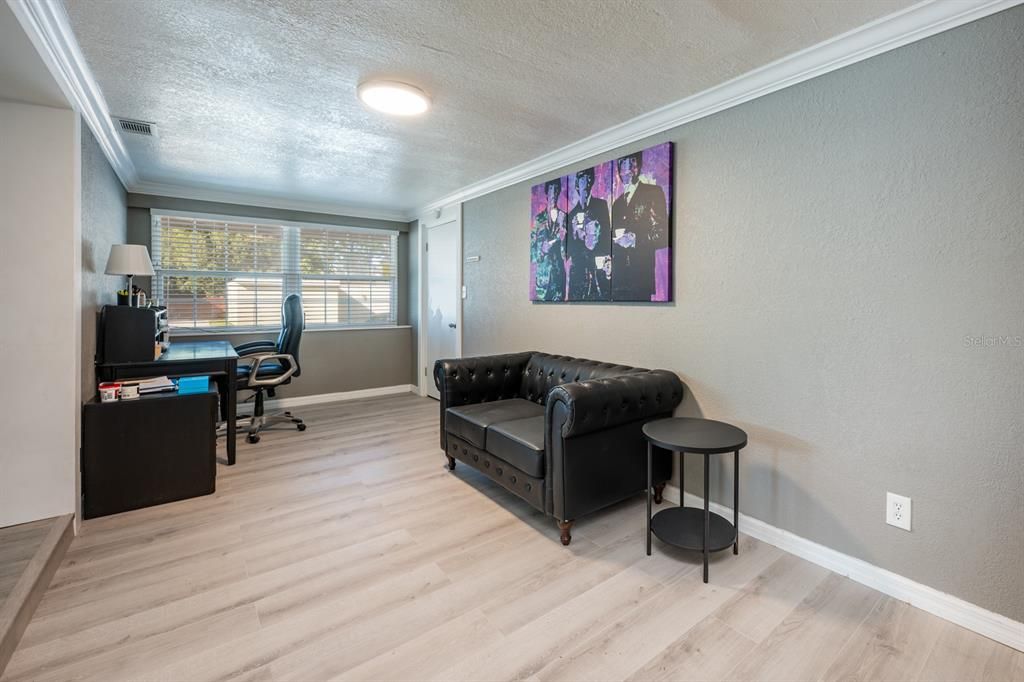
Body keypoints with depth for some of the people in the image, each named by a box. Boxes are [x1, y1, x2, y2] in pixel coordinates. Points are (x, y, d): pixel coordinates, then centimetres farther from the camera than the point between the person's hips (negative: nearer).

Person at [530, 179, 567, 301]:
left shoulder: (563, 217, 9)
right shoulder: (538, 218, 8)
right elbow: (532, 247, 4)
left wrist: (562, 238, -13)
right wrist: (542, 250, -15)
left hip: (559, 269, 1)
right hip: (542, 270, 0)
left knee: (559, 299, -3)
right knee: (541, 298, -3)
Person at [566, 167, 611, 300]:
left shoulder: (601, 205, 10)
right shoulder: (572, 213, 19)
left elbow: (607, 232, 2)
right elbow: (570, 241, 14)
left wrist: (608, 259, -10)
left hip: (598, 262, -2)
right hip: (577, 264, 3)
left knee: (601, 296, -10)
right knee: (575, 297, -3)